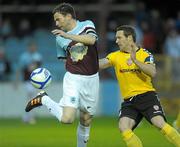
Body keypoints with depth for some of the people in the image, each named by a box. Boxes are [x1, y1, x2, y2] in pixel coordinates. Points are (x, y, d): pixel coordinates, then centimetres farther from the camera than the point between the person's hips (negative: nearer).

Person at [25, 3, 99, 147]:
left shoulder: (87, 25, -2)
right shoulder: (60, 38, 4)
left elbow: (91, 40, -23)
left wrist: (68, 35, -26)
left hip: (91, 79, 1)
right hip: (73, 79, -1)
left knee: (86, 120, 8)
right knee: (67, 118, -19)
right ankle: (44, 99, 5)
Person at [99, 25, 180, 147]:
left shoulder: (145, 54, 1)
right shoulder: (115, 56, 9)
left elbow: (153, 72, -15)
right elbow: (100, 64, -4)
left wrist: (135, 60, -22)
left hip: (147, 95, -3)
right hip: (129, 101, 3)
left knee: (159, 123, -23)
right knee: (123, 127, -19)